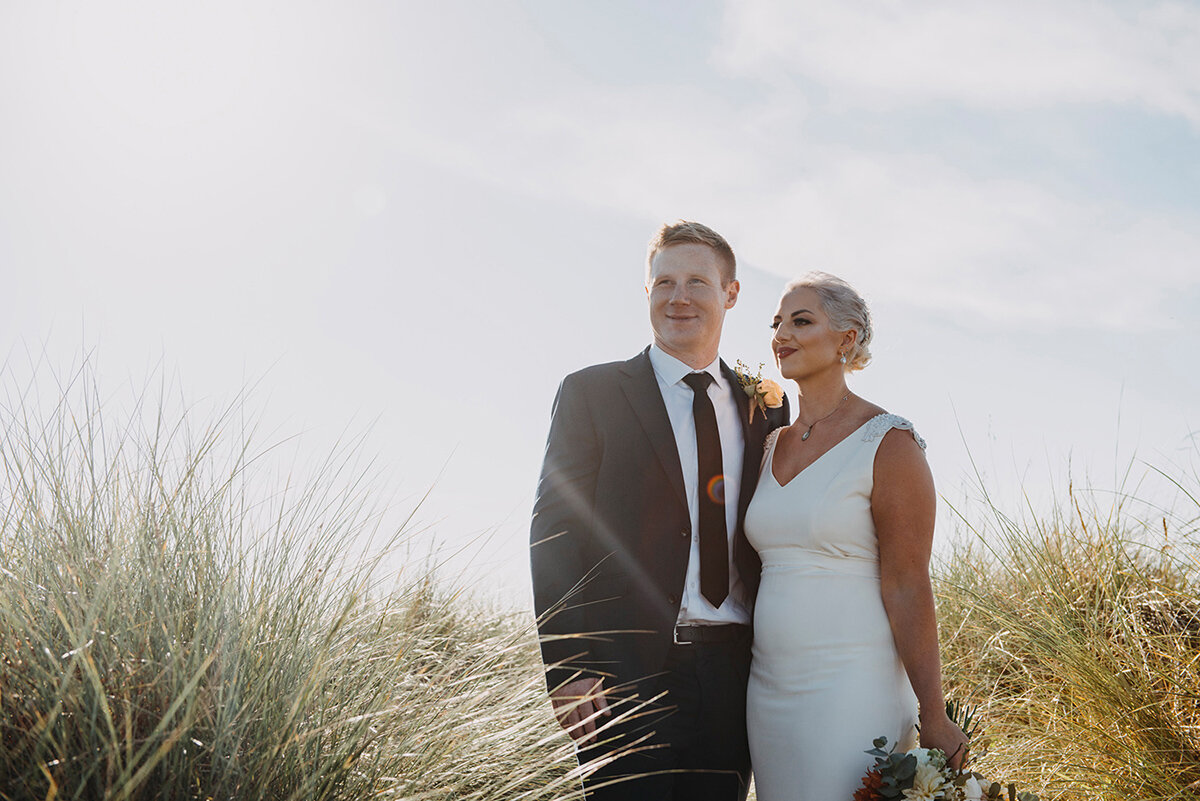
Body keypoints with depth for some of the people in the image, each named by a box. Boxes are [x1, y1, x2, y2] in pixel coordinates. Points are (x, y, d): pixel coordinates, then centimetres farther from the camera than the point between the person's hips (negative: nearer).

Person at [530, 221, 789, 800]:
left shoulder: (764, 408, 12)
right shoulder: (592, 393, 1)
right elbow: (554, 532, -4)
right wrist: (567, 669, -13)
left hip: (733, 674, 4)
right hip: (626, 673, -3)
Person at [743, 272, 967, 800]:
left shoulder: (887, 443, -9)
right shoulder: (772, 445, 11)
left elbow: (906, 586, -13)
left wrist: (934, 717, -14)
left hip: (850, 686, -6)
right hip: (768, 690, 6)